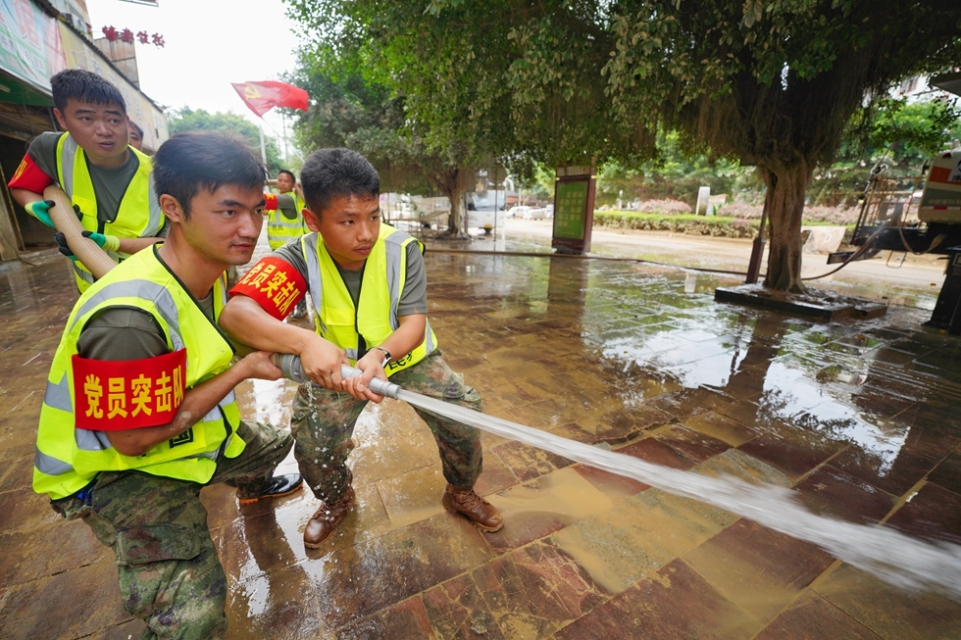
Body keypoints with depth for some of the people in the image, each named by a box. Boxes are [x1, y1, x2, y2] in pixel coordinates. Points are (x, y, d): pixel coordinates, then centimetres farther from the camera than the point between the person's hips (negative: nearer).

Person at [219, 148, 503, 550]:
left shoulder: (403, 249, -24)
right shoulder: (301, 257, -23)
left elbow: (414, 323, -27)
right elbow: (236, 312, -36)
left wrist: (380, 355, -48)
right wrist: (305, 342, -55)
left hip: (407, 354, 0)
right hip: (335, 363, 1)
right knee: (313, 441, -10)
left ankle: (461, 493, 22)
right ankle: (336, 499, 29)